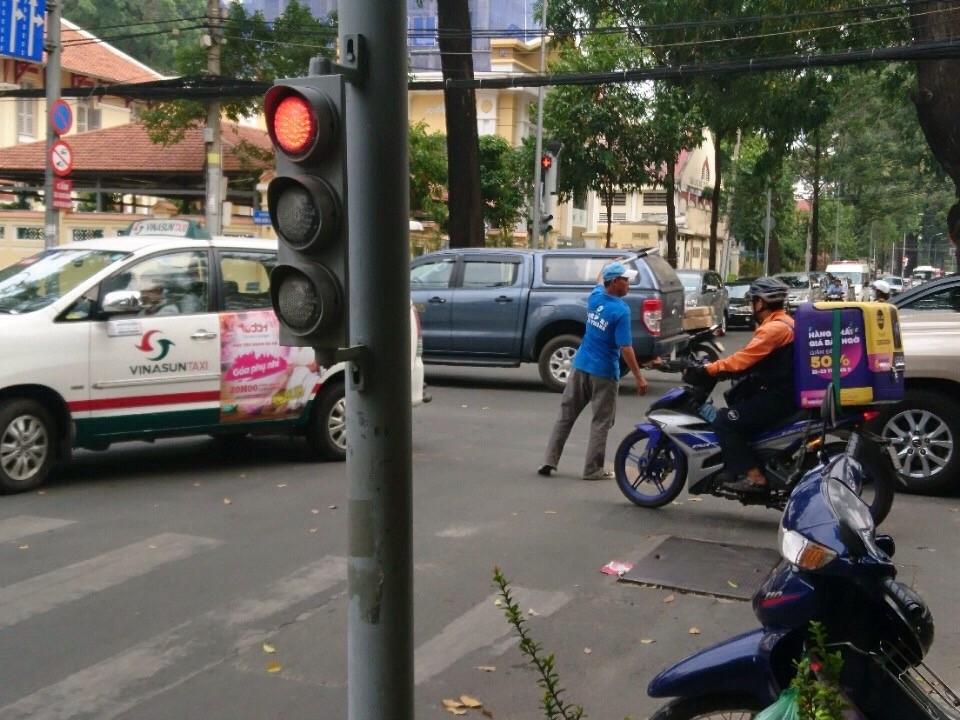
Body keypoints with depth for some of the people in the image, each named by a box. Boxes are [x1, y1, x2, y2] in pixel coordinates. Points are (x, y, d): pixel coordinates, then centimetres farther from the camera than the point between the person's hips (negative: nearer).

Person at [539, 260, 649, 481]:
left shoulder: (595, 297, 2)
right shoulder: (621, 310, -17)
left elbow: (600, 281, 29)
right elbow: (625, 347, -20)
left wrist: (608, 266, 45)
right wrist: (638, 377, -16)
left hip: (580, 366, 6)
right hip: (604, 372, -6)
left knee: (566, 415, 12)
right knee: (601, 422, 5)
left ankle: (549, 461, 12)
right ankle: (593, 469, 8)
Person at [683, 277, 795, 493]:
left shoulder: (774, 328, -16)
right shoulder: (781, 322, 17)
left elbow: (744, 359, -24)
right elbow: (753, 359, 21)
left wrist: (707, 370, -21)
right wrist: (719, 368, 14)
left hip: (779, 397, -11)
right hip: (781, 390, 11)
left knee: (724, 422, -16)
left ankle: (752, 475, -19)